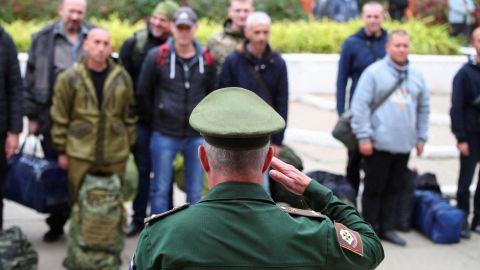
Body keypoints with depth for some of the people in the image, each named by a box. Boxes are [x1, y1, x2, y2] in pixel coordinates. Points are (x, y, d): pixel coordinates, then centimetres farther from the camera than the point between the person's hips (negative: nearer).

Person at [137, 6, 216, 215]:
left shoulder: (206, 59, 4)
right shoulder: (157, 56, -4)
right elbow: (143, 94, 3)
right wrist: (155, 121, 6)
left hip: (197, 136, 2)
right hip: (164, 135, -2)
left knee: (195, 191, 8)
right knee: (160, 189, 4)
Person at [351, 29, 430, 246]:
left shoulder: (416, 76, 11)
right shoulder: (374, 72, -6)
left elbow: (423, 108, 18)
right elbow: (360, 106, -9)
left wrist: (421, 137, 14)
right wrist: (363, 137, -13)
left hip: (404, 145, 5)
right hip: (379, 144, -5)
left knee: (394, 189, 12)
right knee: (374, 188, 3)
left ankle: (387, 228, 21)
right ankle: (370, 229, 13)